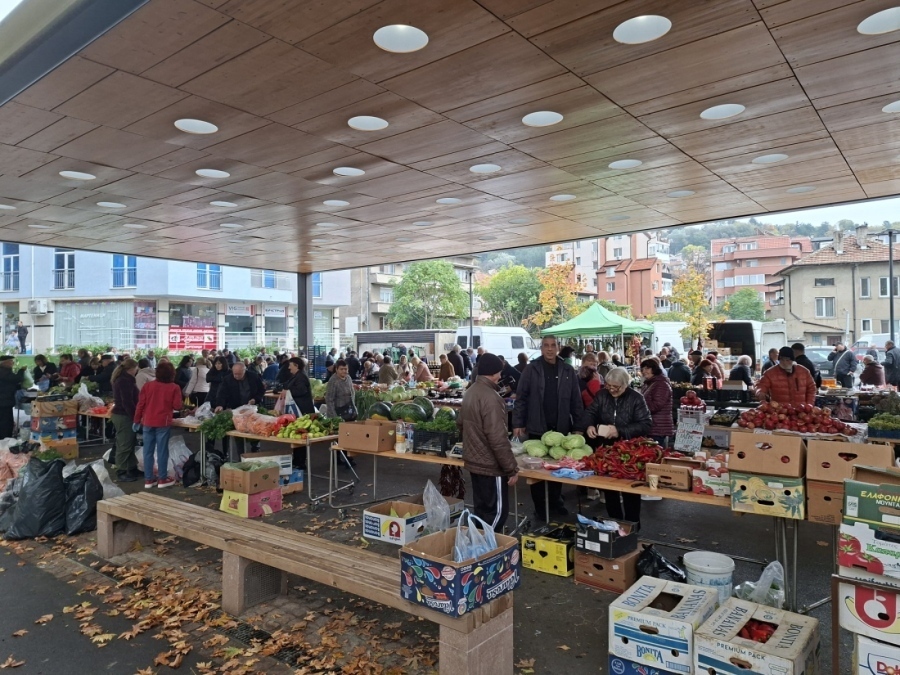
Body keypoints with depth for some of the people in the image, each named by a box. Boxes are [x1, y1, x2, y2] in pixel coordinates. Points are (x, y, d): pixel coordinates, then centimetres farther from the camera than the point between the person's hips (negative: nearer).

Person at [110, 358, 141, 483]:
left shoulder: (122, 379, 16)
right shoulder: (125, 381, -18)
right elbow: (127, 402, -23)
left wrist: (135, 415, 22)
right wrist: (135, 417, -17)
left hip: (122, 415, 11)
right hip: (124, 416, -11)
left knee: (130, 444, 15)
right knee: (124, 446, -4)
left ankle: (132, 469, 22)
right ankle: (121, 473, 2)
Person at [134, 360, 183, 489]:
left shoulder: (148, 385, 3)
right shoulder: (174, 387, -5)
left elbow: (140, 404, 3)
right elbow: (177, 406, -6)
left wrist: (137, 420, 11)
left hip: (148, 422, 3)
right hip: (163, 423, -3)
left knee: (148, 451, 8)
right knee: (162, 451, 3)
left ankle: (148, 479, 14)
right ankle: (162, 479, 8)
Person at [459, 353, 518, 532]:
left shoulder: (470, 392, 5)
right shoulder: (490, 398, -24)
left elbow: (462, 424, 19)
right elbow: (498, 439, -25)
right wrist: (512, 469, -18)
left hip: (474, 462, 9)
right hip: (490, 465, -9)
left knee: (481, 509, 18)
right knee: (498, 510, 3)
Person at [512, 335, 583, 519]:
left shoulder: (568, 371, 3)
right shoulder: (532, 369, -4)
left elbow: (576, 401, 6)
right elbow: (521, 397, -3)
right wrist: (518, 423, -7)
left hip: (561, 428, 2)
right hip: (537, 428, -2)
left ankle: (556, 501, 30)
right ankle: (539, 505, 22)